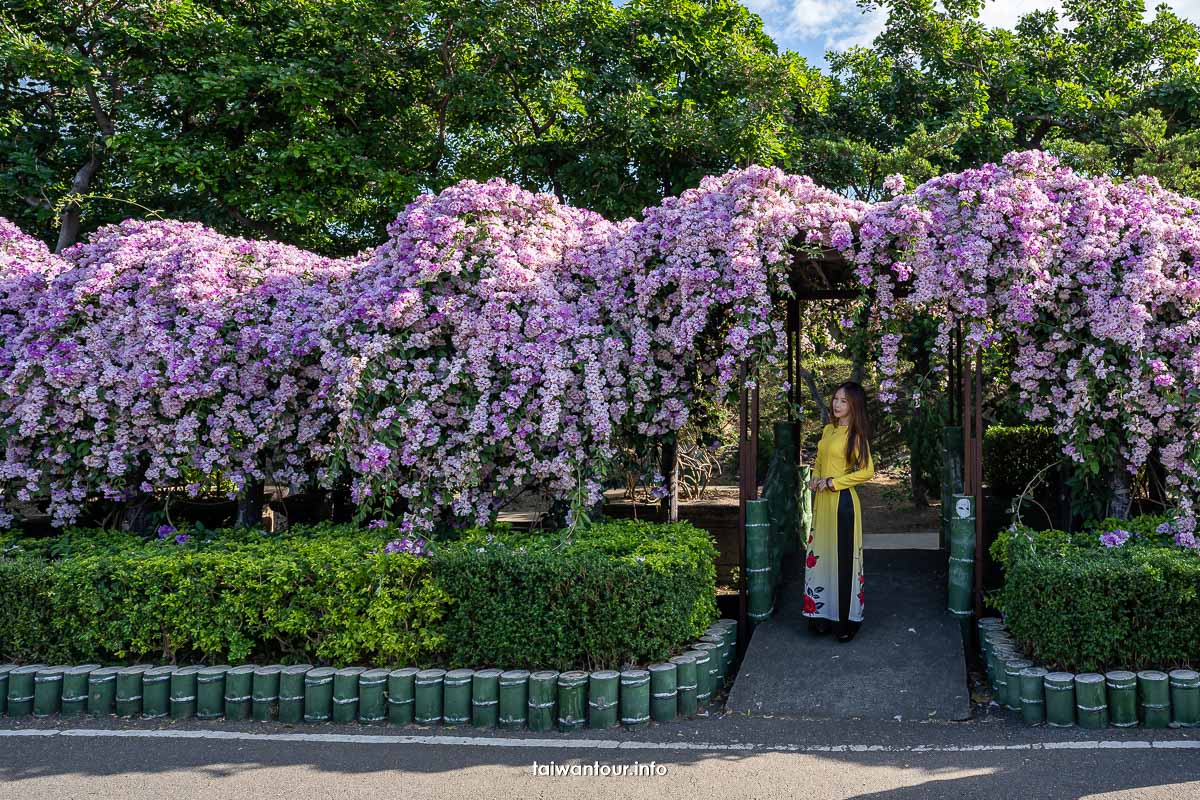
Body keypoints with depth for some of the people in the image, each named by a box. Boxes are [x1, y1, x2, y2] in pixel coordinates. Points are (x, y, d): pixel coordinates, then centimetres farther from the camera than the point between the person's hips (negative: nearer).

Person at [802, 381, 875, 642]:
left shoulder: (855, 434, -8)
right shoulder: (827, 430, 12)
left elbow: (867, 471, -14)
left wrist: (833, 482, -13)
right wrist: (815, 478, 3)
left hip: (842, 500, -7)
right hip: (822, 500, 7)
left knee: (843, 557, -2)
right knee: (820, 554, 9)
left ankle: (846, 620, 7)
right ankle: (823, 614, 18)